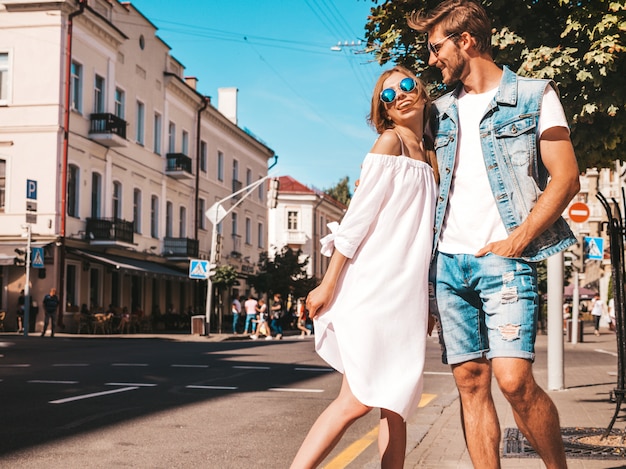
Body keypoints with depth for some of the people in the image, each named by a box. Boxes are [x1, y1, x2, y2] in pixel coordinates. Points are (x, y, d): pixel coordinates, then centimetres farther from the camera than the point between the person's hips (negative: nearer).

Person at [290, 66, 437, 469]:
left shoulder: (430, 156, 18)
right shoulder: (390, 142, -2)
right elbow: (356, 219, -8)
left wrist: (428, 301, 17)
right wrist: (328, 284, -12)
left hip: (408, 297, 7)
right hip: (373, 289, -7)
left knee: (396, 407, 5)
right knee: (358, 399, -14)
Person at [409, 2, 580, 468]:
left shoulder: (533, 96, 2)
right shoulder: (442, 111, 18)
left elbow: (566, 179, -4)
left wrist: (517, 242, -12)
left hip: (502, 257, -5)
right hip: (448, 261, 6)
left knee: (514, 377, -17)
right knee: (470, 380, 1)